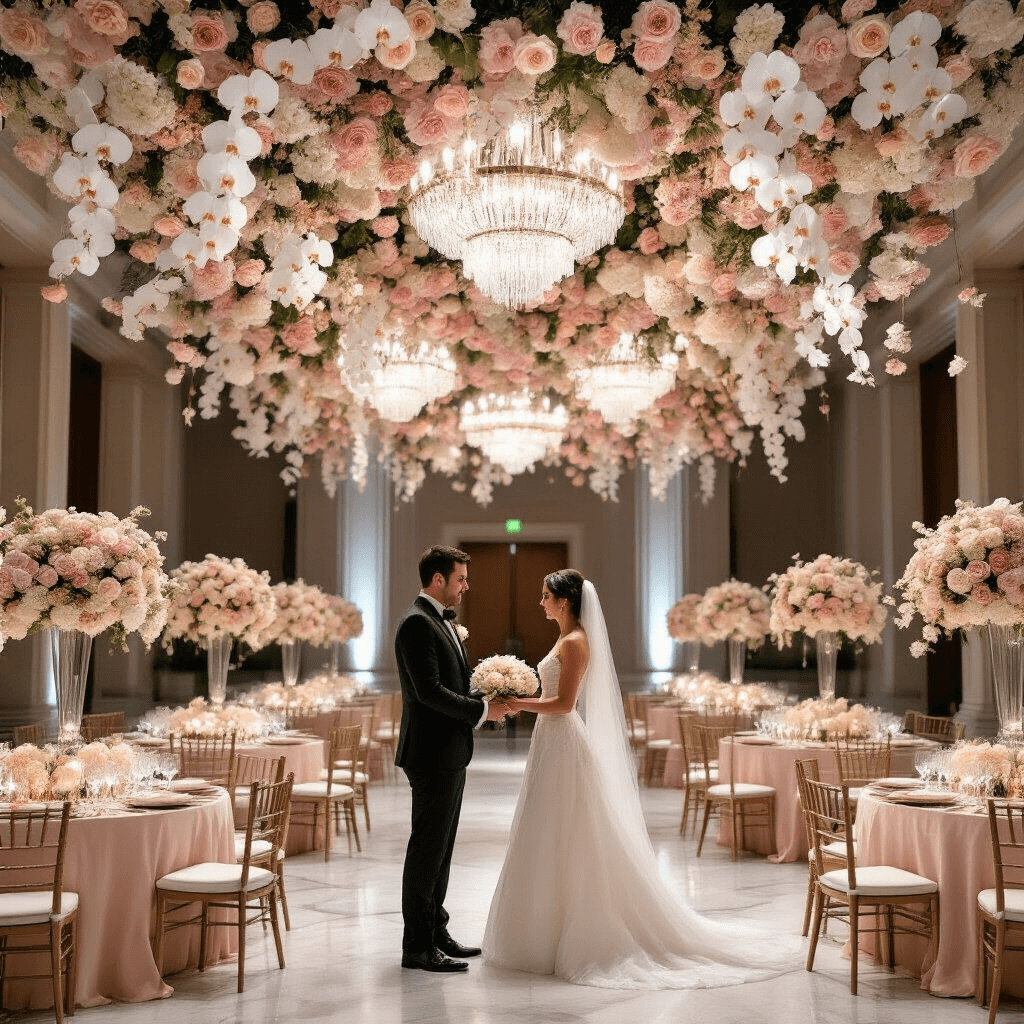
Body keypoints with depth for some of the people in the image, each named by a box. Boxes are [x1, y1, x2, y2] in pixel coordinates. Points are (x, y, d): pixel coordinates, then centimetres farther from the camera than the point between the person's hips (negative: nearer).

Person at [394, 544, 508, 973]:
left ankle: (435, 933, 24)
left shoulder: (442, 621, 16)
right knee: (427, 848, -4)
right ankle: (417, 946, 3)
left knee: (440, 846, 15)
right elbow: (429, 691, -23)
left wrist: (487, 701, 5)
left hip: (450, 753, 10)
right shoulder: (417, 622, -16)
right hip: (433, 754, -10)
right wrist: (482, 710, -17)